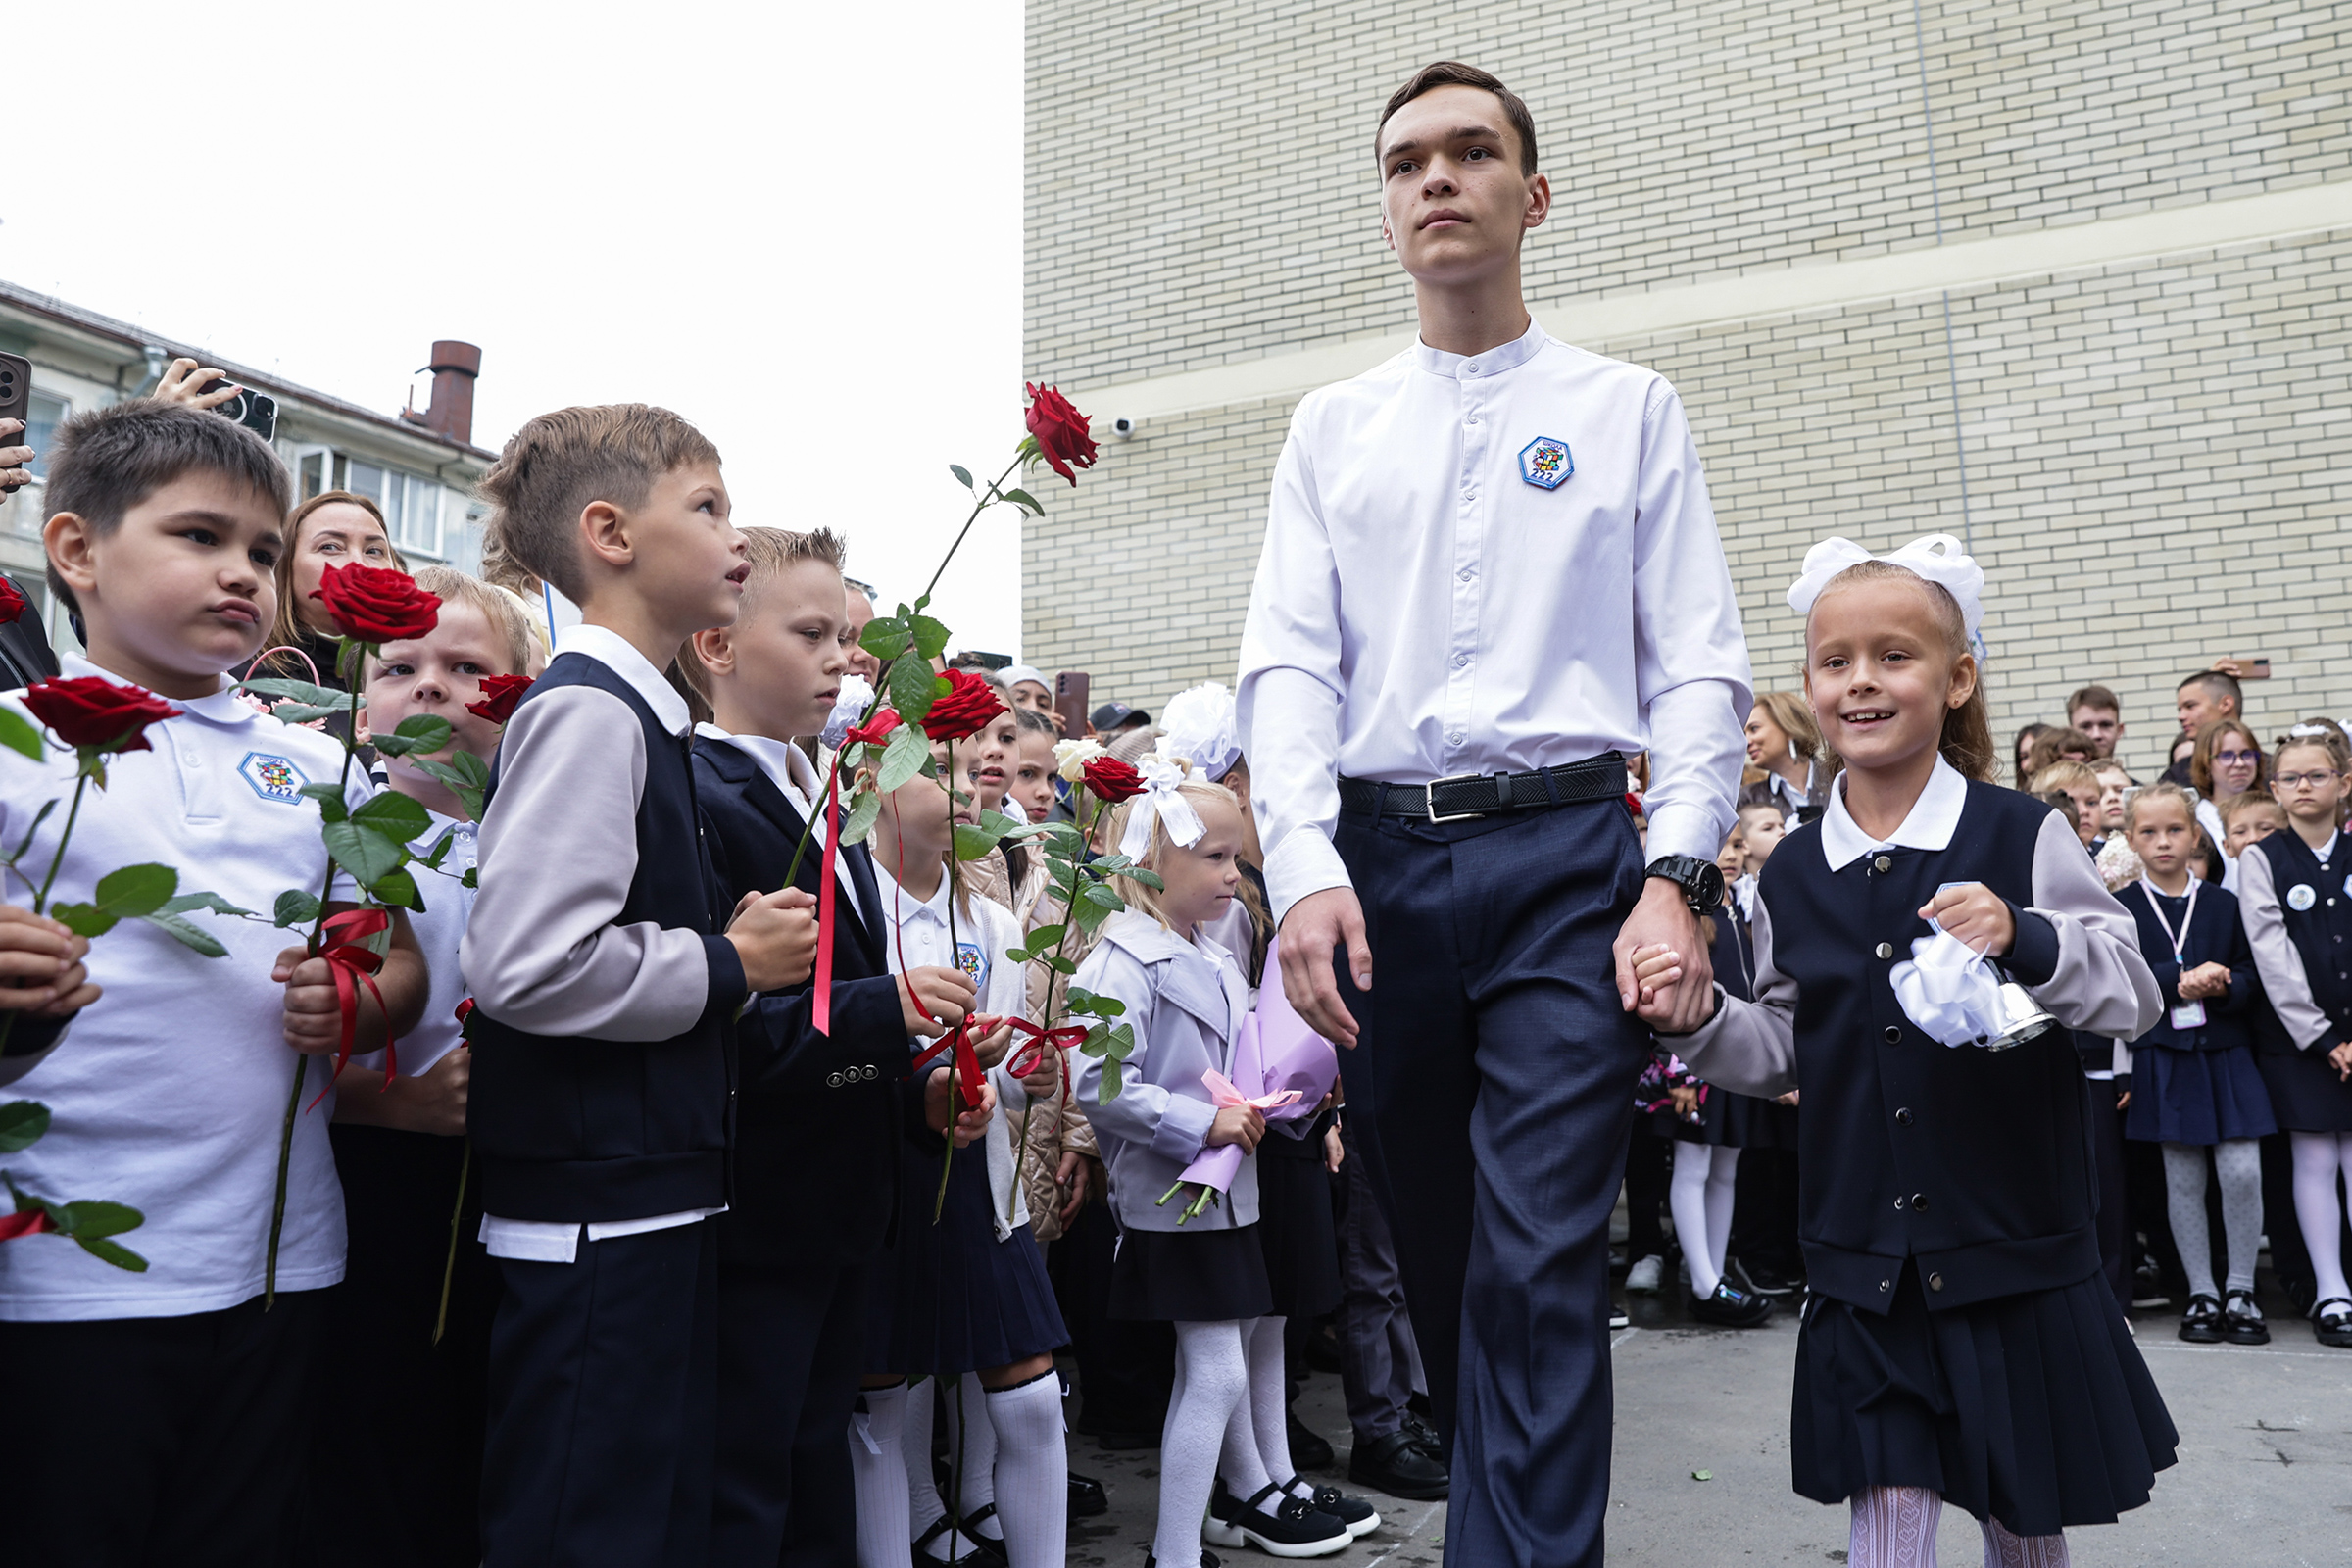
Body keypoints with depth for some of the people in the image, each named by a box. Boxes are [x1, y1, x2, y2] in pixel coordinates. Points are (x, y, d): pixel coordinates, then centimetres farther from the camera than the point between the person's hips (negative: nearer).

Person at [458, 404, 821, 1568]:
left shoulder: (636, 715, 14)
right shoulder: (588, 711, -16)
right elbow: (526, 961, -27)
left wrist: (732, 951, 7)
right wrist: (732, 966, -15)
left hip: (656, 1200, 10)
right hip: (592, 1216, -10)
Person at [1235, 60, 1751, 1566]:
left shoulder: (1628, 408, 10)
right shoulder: (1333, 427, 15)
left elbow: (1698, 664, 4)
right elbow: (1289, 659, 4)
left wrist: (1679, 875, -11)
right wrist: (1305, 865, -11)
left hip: (1567, 853, -2)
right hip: (1378, 860, 3)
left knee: (1541, 1265, -9)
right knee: (1435, 1247, 12)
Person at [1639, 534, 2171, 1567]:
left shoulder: (2021, 837, -7)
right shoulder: (1793, 875, 2)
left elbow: (2135, 997, -8)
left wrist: (2022, 939, -25)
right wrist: (1702, 1019, -9)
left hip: (2016, 1250, -1)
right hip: (1864, 1260, 2)